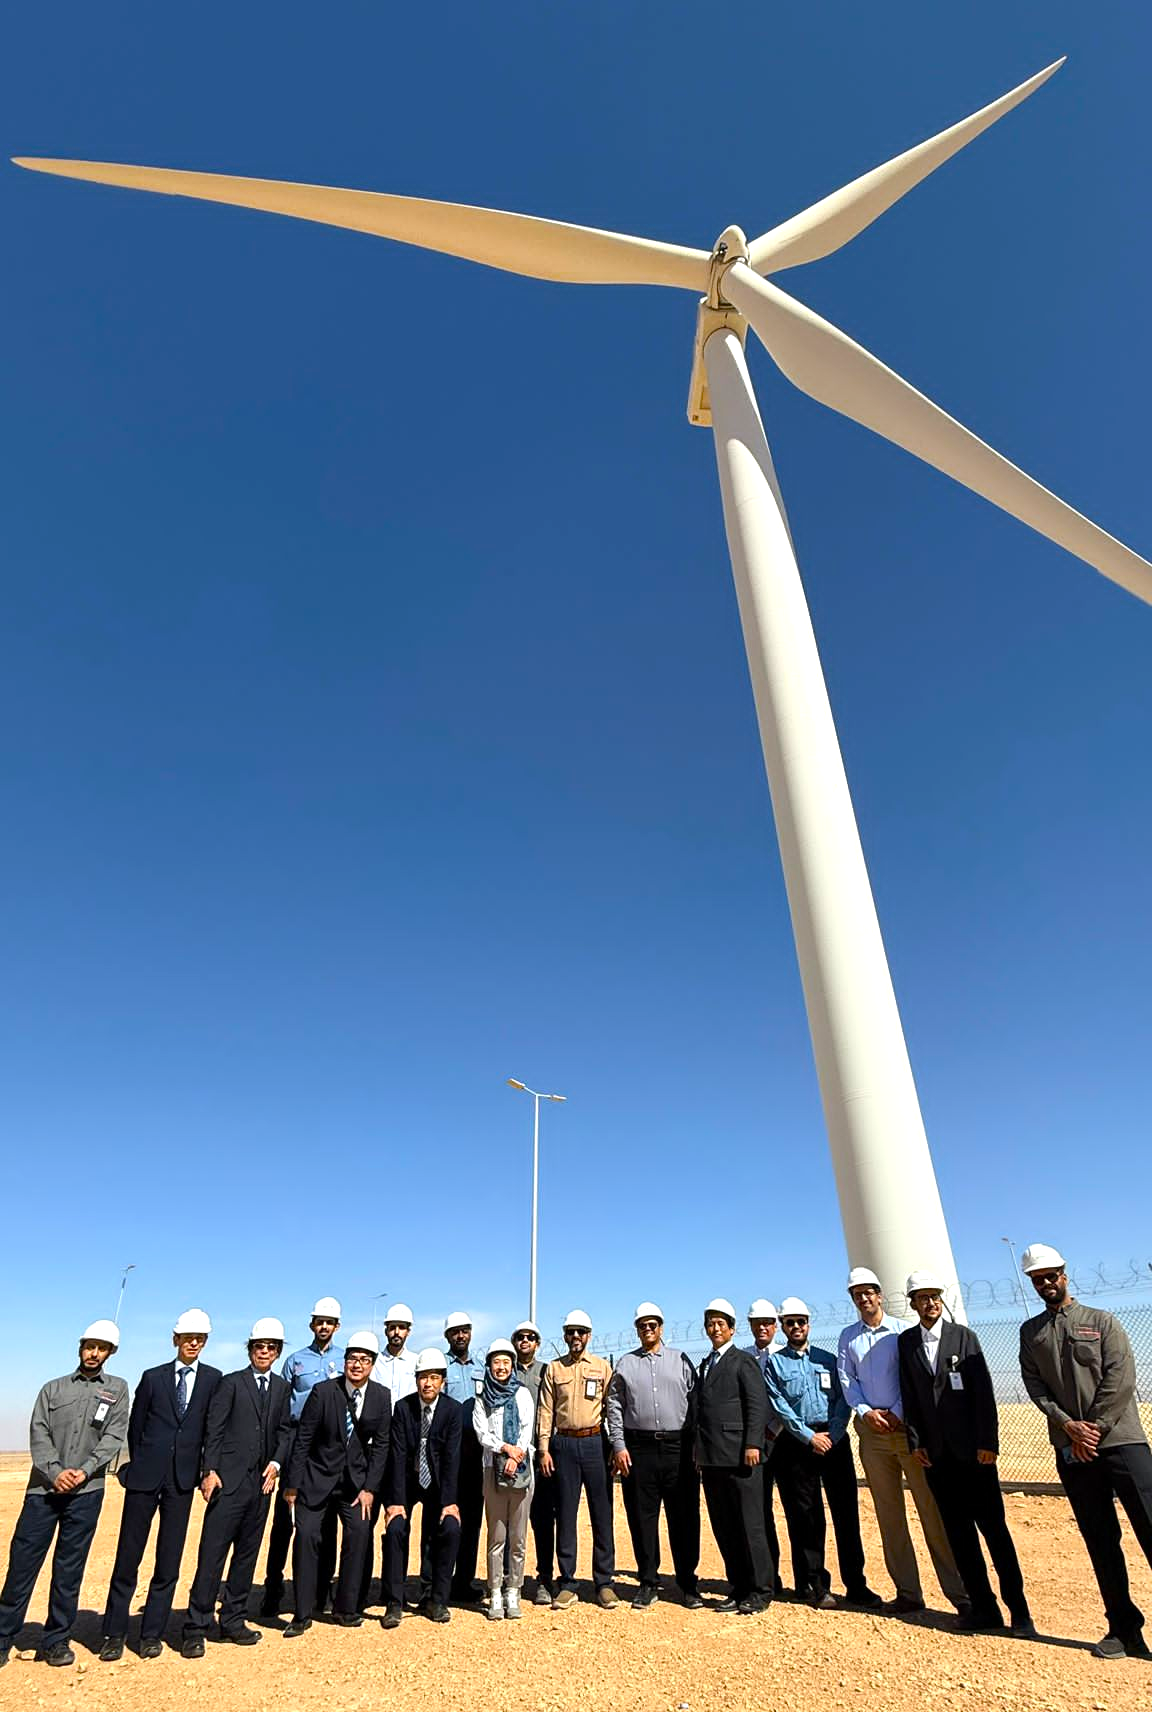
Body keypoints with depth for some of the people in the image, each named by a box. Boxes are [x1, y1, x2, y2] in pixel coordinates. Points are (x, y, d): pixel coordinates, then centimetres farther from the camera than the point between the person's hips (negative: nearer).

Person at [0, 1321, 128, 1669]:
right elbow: (38, 1434, 1)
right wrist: (55, 1472, -13)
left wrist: (84, 1471, -12)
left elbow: (115, 1436, 0)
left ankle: (56, 1640, 19)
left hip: (86, 1491, 0)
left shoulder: (117, 1389, 8)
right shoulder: (53, 1389, 10)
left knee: (69, 1569, 5)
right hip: (43, 1488, 1)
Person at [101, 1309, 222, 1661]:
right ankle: (114, 1633, 19)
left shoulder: (214, 1379, 3)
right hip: (146, 1475, 0)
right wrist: (140, 1465, 6)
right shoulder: (153, 1377, 5)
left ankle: (152, 1633, 18)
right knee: (128, 1555, 4)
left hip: (183, 1479, 0)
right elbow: (135, 1426, 9)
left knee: (169, 1559, 5)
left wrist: (205, 1469, 2)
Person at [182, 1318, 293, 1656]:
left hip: (261, 1482, 5)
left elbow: (285, 1431, 14)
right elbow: (213, 1430, -5)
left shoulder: (282, 1388, 11)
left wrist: (277, 1462, -1)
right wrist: (210, 1471, -12)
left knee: (247, 1554, 12)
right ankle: (195, 1628, 5)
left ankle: (233, 1620, 23)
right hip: (229, 1480, -5)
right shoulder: (231, 1383, -2)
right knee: (212, 1553, -5)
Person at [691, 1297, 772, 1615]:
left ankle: (760, 1591, 12)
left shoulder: (743, 1361, -4)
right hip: (711, 1458, 7)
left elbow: (758, 1405, -11)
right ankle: (738, 1589, 21)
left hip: (739, 1455, -7)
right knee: (724, 1528, 11)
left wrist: (752, 1445, -17)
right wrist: (697, 1448, 11)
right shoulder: (705, 1364, 17)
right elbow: (698, 1408, 17)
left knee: (749, 1525, 0)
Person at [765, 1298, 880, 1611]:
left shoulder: (828, 1359, 12)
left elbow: (841, 1400, 5)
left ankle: (856, 1585, 11)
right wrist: (810, 1437, -12)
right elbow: (780, 1407, -4)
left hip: (834, 1439, 2)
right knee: (805, 1517, 2)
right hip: (796, 1444, -2)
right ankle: (815, 1585, 13)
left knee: (846, 1512, 2)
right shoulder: (774, 1363, 4)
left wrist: (832, 1435, -8)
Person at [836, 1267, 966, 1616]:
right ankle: (907, 1593, 16)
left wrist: (896, 1414, -11)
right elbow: (846, 1379, 6)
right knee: (889, 1515, 7)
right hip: (871, 1430, 3)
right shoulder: (848, 1337, 9)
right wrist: (867, 1412, -8)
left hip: (907, 1426, -3)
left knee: (932, 1510, -4)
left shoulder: (901, 1331, -1)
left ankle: (959, 1591, 3)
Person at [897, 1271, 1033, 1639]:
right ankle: (984, 1609, 18)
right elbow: (909, 1396, 5)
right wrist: (916, 1441, -1)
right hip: (936, 1454, 3)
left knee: (994, 1529, 1)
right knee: (958, 1533, 7)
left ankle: (1019, 1612, 11)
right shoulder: (906, 1342, 4)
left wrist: (988, 1442, -10)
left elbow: (983, 1392, -5)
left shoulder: (963, 1336, -2)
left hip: (972, 1450, -2)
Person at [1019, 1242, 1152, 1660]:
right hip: (1071, 1450, 2)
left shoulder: (1102, 1322, 5)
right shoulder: (1031, 1332, 12)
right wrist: (1069, 1426, -10)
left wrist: (1095, 1427, -11)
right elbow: (1036, 1386, 5)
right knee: (1100, 1541, 6)